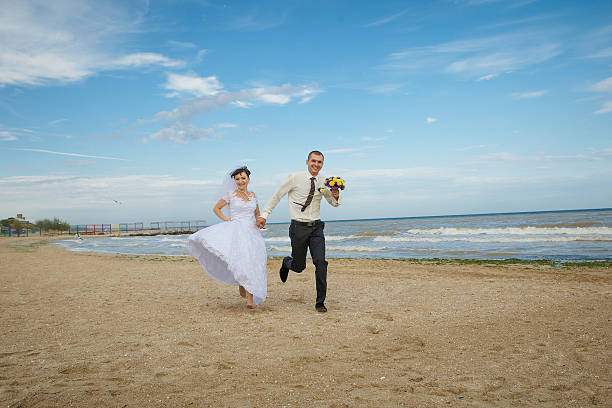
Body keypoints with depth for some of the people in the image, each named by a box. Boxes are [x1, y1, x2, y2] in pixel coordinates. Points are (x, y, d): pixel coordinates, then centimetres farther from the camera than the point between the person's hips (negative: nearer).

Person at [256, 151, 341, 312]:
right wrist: (264, 215, -2)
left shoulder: (323, 183, 5)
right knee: (298, 267, 4)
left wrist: (336, 197, -6)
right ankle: (287, 262, 42)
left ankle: (320, 302, 0)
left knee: (320, 262, -12)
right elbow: (276, 196, 1)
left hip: (316, 227, 3)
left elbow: (333, 202, 18)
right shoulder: (295, 178, -6)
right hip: (299, 227, -2)